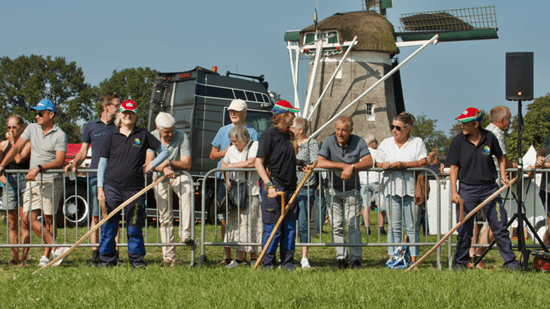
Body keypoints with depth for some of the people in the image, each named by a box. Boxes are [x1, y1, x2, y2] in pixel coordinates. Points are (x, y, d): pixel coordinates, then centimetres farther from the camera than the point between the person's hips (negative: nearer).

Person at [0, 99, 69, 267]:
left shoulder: (59, 135, -6)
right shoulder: (32, 128, 12)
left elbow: (59, 162, -13)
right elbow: (16, 147, 11)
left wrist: (39, 168, -23)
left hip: (51, 181, -6)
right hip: (32, 182, 6)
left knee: (48, 219, -2)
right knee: (27, 218, -5)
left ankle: (46, 256, 3)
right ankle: (56, 247, -5)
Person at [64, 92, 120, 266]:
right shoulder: (91, 127, 13)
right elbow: (83, 152, 15)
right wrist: (74, 164, -3)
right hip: (95, 176, 1)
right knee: (96, 216, 0)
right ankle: (95, 254, 4)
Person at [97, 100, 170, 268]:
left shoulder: (143, 135, 7)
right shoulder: (112, 137, 7)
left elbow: (165, 151, 15)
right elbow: (102, 163, 7)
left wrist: (150, 166, 4)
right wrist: (100, 188, -1)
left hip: (135, 188, 0)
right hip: (112, 186, 0)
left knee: (134, 227, 5)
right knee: (109, 226, 0)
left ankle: (137, 260, 14)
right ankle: (106, 259, 8)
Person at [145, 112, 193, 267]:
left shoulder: (182, 137, -11)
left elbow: (187, 165, -13)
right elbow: (148, 162, -8)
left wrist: (169, 163, -26)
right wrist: (163, 168, -26)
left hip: (179, 175, -2)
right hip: (161, 178, 2)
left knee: (186, 193, -36)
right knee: (165, 216, 0)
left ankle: (185, 234, -36)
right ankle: (168, 255, 5)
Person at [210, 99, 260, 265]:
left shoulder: (252, 133, 6)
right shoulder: (223, 131, 16)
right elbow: (212, 155, 18)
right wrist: (224, 153, -2)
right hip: (223, 179, 3)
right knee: (225, 219, 3)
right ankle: (227, 256, 9)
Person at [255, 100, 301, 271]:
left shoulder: (287, 135, 15)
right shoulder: (269, 134, -8)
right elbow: (258, 162, -12)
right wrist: (269, 185, -20)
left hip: (289, 186, 7)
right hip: (274, 186, -7)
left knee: (290, 226, 8)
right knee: (273, 227, -5)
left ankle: (287, 261, 15)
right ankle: (268, 263, 4)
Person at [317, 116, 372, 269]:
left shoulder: (359, 142, -6)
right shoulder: (329, 141, -6)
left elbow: (369, 161, -18)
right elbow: (320, 162, -17)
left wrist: (352, 167, -33)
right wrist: (343, 166, -22)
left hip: (352, 189, -1)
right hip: (333, 189, 1)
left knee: (353, 224, -7)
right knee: (337, 225, 2)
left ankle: (356, 258, -3)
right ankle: (341, 258, 8)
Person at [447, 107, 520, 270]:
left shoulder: (489, 138, -1)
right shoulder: (458, 141, -3)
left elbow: (500, 158, 16)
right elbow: (454, 168, 0)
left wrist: (503, 175, 1)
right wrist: (454, 192, -8)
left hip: (490, 188, 1)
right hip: (467, 189, 0)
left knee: (499, 226, 1)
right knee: (464, 229, 1)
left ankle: (510, 261, 9)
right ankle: (461, 261, 15)